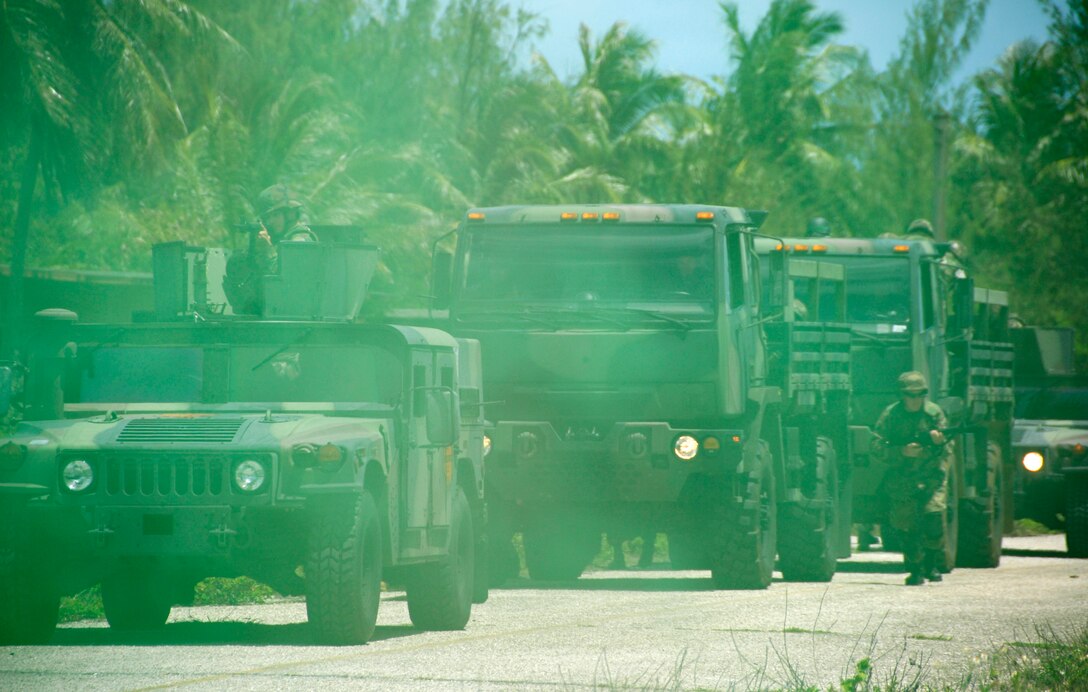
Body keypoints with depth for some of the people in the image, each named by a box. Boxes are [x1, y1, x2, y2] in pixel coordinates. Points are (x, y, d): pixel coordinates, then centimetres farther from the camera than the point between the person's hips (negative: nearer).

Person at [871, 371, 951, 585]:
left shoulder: (934, 413, 3)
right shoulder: (891, 415, 0)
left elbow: (947, 450, 5)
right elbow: (877, 447, -4)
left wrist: (939, 441, -19)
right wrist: (902, 451, -18)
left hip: (932, 477, 0)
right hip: (902, 481, 0)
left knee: (934, 516, -17)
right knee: (908, 526, -2)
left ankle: (933, 563, 1)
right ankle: (916, 571, 11)